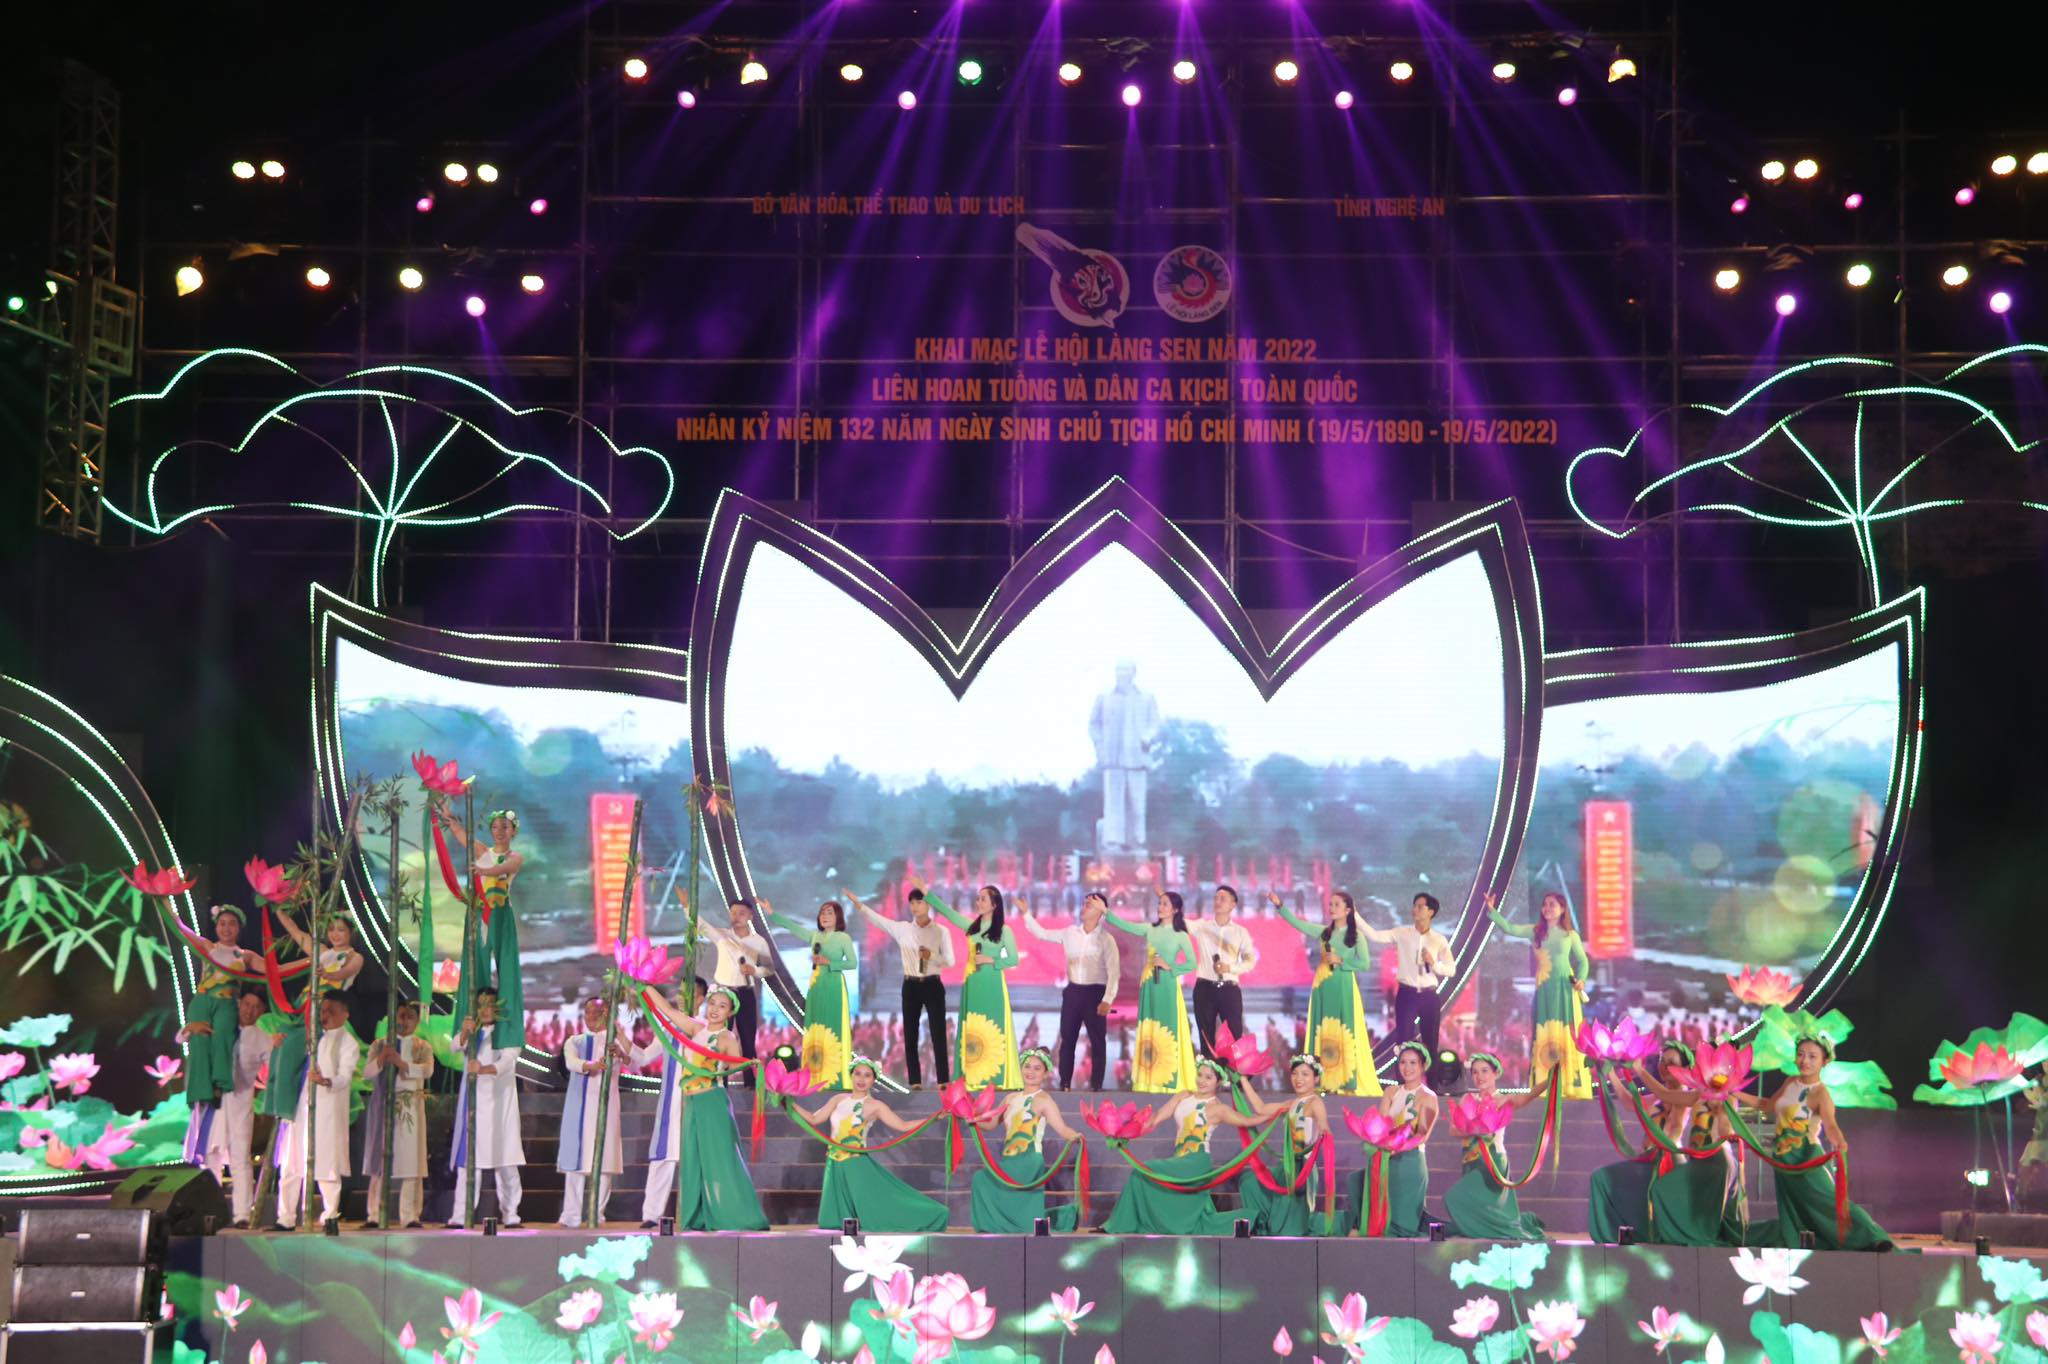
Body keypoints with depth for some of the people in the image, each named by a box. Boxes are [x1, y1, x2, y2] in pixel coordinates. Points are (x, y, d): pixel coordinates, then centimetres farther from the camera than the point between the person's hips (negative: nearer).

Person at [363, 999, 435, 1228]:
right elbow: (367, 1071, -1)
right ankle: (375, 1215, 4)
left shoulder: (422, 1046, 8)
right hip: (383, 1105, 1)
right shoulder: (379, 1044, 12)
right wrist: (381, 1059, -21)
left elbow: (427, 1070, -11)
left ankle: (409, 1216, -3)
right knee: (379, 1159, 0)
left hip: (411, 1106, -1)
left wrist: (400, 1062, -24)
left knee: (411, 1159, -5)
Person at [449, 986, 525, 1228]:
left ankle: (510, 1213, -2)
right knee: (466, 1158, -3)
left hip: (497, 1101, -3)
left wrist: (483, 1069, -30)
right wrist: (465, 1032, -26)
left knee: (504, 1159, -6)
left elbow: (507, 1061, -11)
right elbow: (456, 1046, -4)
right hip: (472, 1100, 3)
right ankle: (461, 1214, -4)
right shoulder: (472, 1032, 15)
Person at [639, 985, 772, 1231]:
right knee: (694, 1161, 7)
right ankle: (698, 1219, 11)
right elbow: (668, 1010, 15)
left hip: (712, 1103, -6)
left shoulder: (728, 1039, -4)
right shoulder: (697, 1029, 12)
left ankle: (737, 1216, -6)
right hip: (691, 1103, 6)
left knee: (720, 1159, -8)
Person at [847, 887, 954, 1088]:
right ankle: (915, 1081, 9)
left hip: (932, 985, -2)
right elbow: (878, 919, 0)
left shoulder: (941, 931, -3)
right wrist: (858, 903, -7)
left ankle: (942, 1081, 0)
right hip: (911, 986, 2)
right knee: (910, 1035, 3)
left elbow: (950, 961, -5)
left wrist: (932, 956, -22)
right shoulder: (902, 928, 3)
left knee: (938, 1034, -4)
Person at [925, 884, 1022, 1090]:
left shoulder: (1004, 930, -2)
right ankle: (973, 1079, 4)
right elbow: (946, 910, 7)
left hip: (992, 985, -4)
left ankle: (996, 1080, -2)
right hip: (972, 984, 4)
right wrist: (926, 893, 3)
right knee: (971, 1031, 2)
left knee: (993, 1031, -4)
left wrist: (991, 960, -13)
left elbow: (1014, 959, -2)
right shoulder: (971, 926, 8)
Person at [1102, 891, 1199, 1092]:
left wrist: (1169, 966, -12)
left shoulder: (1181, 936, -2)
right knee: (1148, 1031, 4)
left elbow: (1192, 964, -4)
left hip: (1167, 986, -4)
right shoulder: (1150, 929, 7)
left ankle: (1168, 1081, 1)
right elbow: (1123, 925, 5)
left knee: (1167, 1031, -3)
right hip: (1149, 985, 4)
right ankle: (1148, 1080, 7)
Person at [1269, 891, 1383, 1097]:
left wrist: (1340, 961, -14)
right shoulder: (1323, 932, 7)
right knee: (1323, 1033, 3)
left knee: (1345, 1034, -2)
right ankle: (1325, 1080, 6)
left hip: (1343, 989, -4)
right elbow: (1297, 923, 0)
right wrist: (1279, 905, -9)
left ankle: (1347, 1082, 0)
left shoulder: (1357, 936, -2)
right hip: (1323, 987, 4)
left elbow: (1365, 964, -7)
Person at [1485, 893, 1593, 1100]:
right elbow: (1509, 928, -4)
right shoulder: (1535, 931, 6)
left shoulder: (1570, 935, 3)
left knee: (1567, 1035, -2)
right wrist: (1492, 911, -17)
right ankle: (1545, 1086, 4)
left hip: (1565, 988, -2)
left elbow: (1583, 961, 9)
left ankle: (1570, 1085, 1)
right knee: (1544, 1036, 2)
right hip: (1544, 989, 2)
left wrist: (1581, 979, -9)